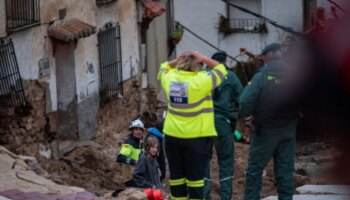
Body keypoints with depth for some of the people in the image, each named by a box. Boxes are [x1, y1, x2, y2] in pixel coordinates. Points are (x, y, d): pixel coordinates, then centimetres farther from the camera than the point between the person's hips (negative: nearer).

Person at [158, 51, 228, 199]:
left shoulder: (170, 78, -1)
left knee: (176, 176, 10)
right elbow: (221, 70, -2)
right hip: (196, 137, -4)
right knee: (195, 176, 1)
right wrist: (204, 59, -1)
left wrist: (176, 60, 8)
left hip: (172, 135, 4)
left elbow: (163, 69, 22)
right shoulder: (200, 81, -15)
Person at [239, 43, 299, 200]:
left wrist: (247, 117, -7)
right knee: (285, 170, 8)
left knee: (255, 168, 7)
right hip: (288, 131, 3)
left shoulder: (262, 75, -14)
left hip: (265, 131, -3)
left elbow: (245, 101, -23)